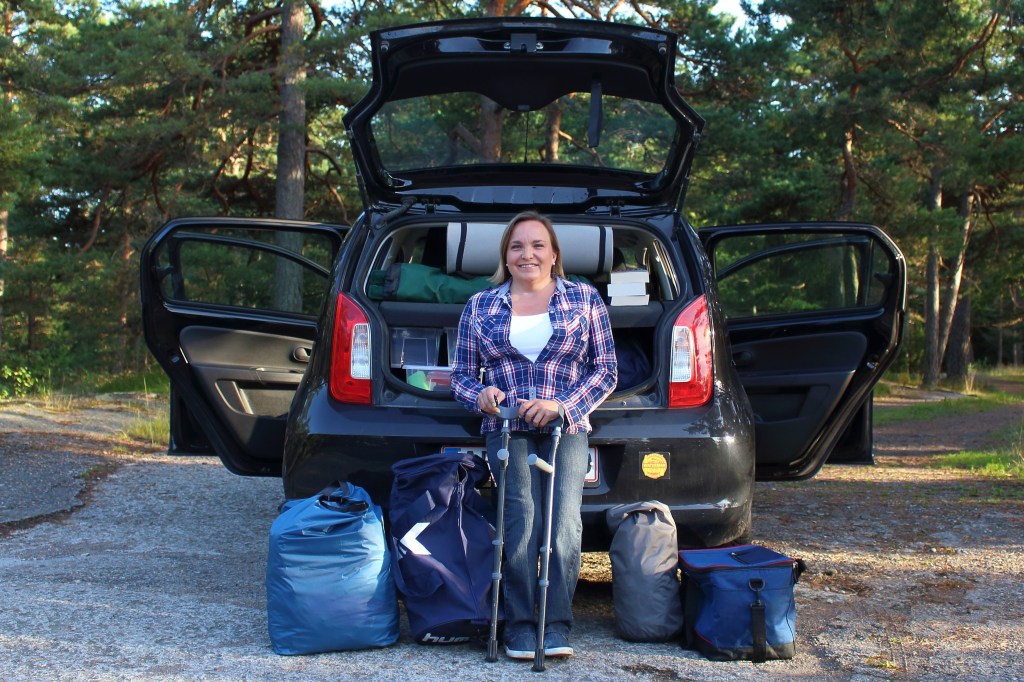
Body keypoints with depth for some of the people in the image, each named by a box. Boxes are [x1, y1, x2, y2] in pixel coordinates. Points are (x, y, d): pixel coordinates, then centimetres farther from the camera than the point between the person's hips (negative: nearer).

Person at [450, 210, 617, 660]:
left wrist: (562, 404, -9)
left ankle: (557, 626, -10)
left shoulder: (584, 299, 10)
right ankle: (520, 626, -9)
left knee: (565, 522, -17)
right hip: (507, 432, 0)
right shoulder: (480, 307, 14)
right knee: (522, 521, -17)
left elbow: (605, 369, 7)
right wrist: (480, 395, -9)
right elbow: (461, 373, 15)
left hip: (566, 429, 0)